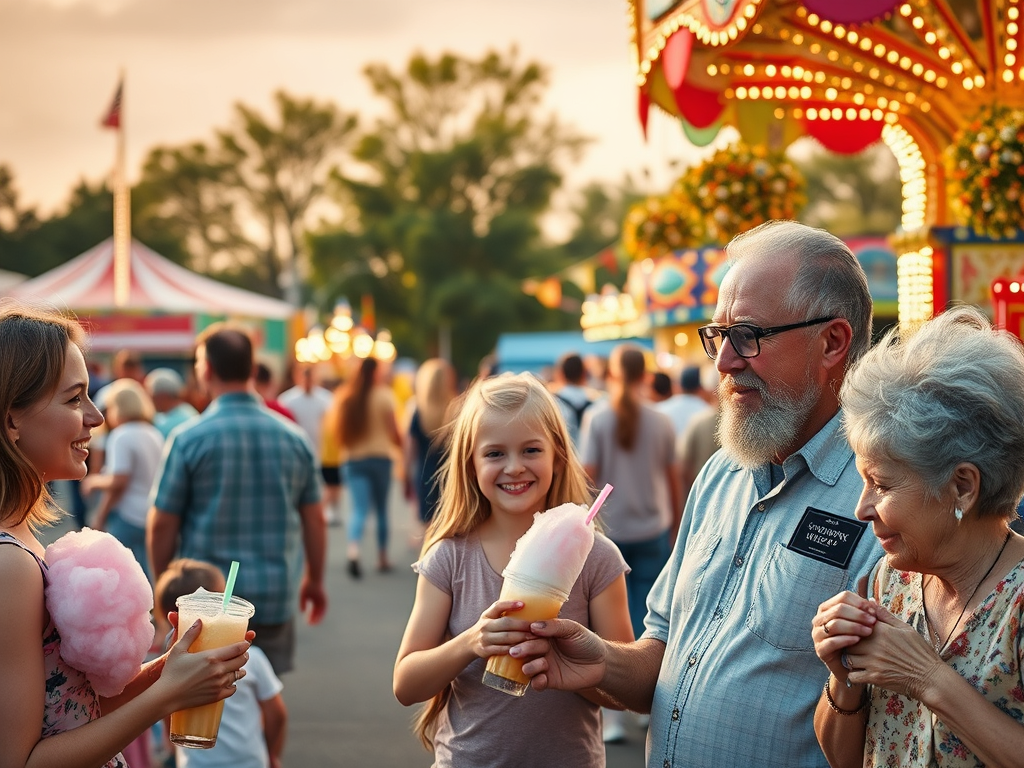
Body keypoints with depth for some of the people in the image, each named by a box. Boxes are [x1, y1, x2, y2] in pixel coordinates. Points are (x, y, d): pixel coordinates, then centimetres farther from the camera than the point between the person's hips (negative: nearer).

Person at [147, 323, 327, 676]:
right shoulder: (295, 438, 1)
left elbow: (162, 525, -5)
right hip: (276, 598, 3)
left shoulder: (189, 439, -9)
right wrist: (314, 580, 19)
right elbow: (314, 520, 6)